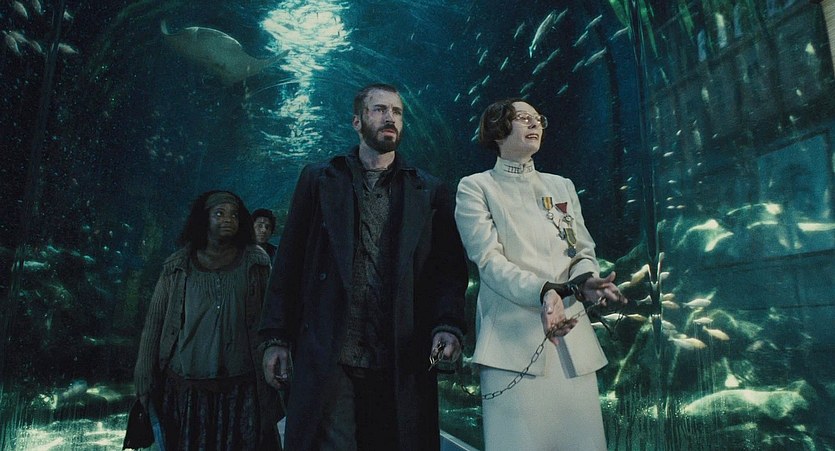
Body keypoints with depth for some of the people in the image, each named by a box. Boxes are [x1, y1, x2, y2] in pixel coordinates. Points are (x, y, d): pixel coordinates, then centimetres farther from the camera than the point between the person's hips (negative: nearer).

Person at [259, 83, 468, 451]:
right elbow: (289, 262, 7)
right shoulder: (318, 179, 10)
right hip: (326, 360, -1)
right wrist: (276, 337, 1)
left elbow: (451, 268, 6)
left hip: (403, 362, 1)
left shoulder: (430, 192, 11)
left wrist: (448, 325, -11)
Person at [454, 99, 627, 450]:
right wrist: (544, 291, -25)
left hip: (572, 340, 5)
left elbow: (584, 251, 14)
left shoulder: (562, 186, 20)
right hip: (513, 341, -4)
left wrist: (586, 280, -11)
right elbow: (489, 259, -8)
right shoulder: (476, 187, 4)